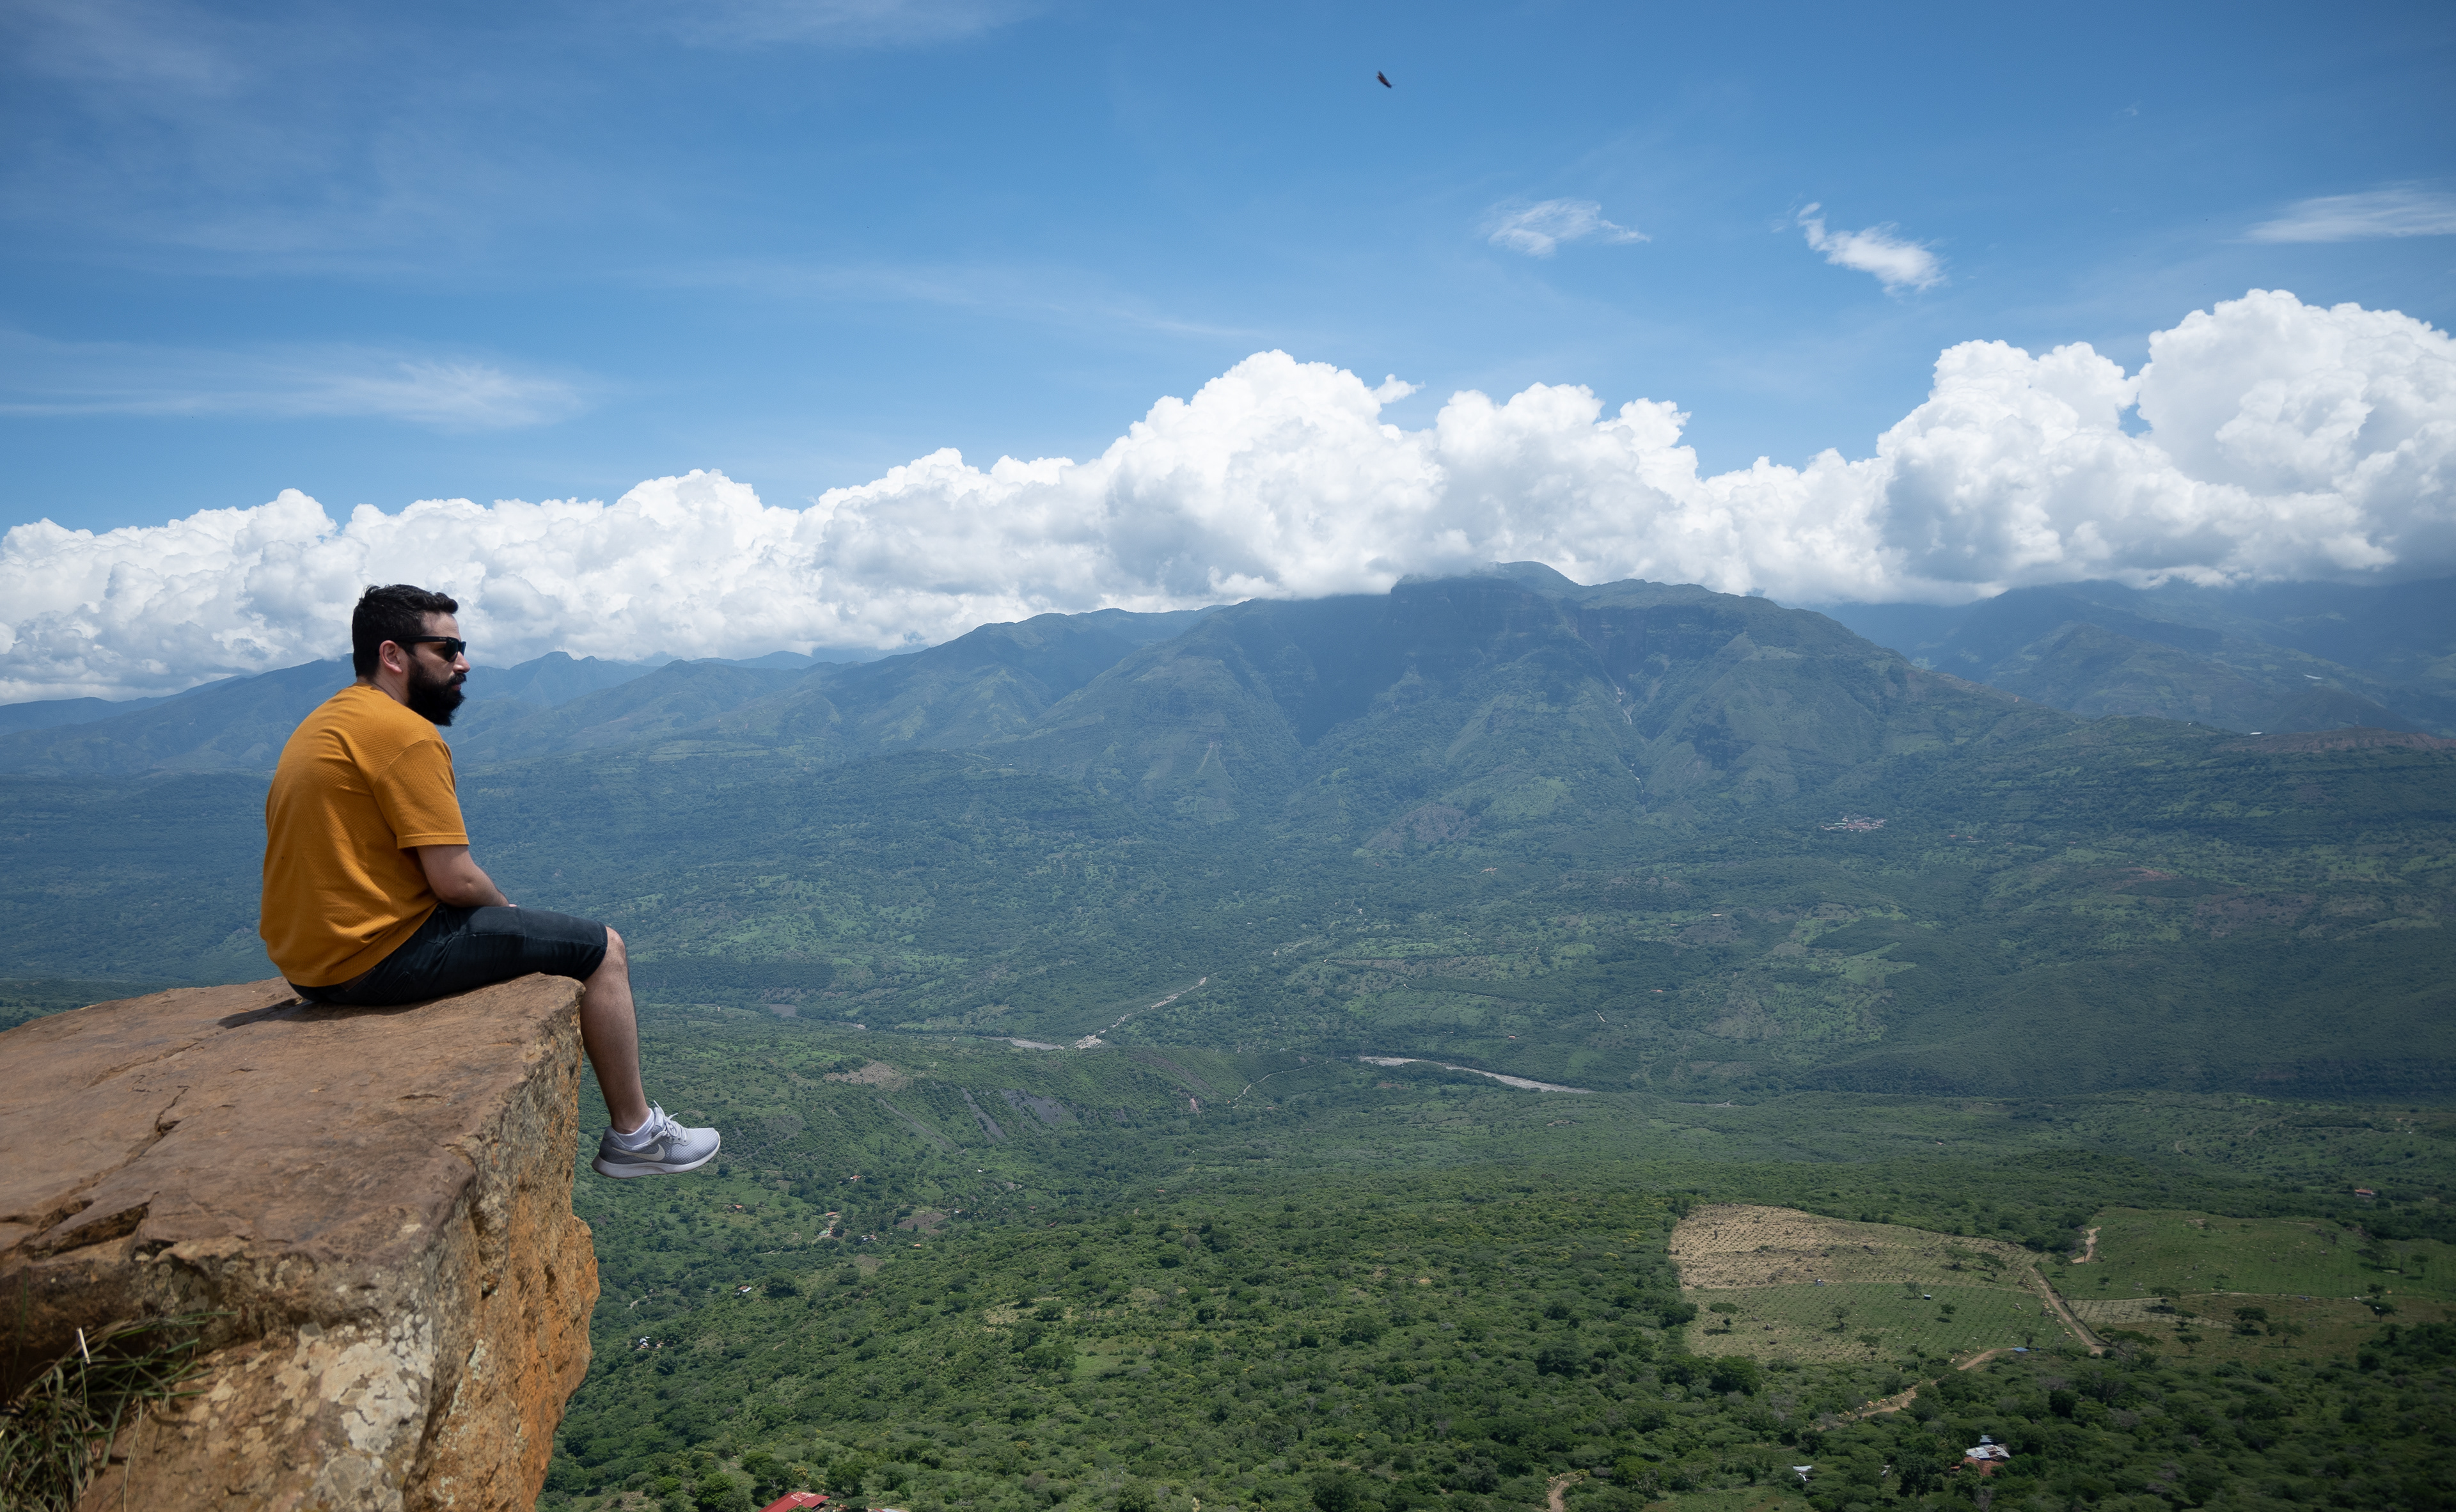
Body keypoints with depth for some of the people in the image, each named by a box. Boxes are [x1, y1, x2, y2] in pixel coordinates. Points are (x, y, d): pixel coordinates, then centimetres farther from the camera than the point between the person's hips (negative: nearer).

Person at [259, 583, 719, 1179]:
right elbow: (455, 880, -21)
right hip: (376, 958, -10)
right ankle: (633, 1134, 12)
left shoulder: (324, 724, 14)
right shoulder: (404, 733, -17)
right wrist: (507, 909, 2)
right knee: (601, 949, 1)